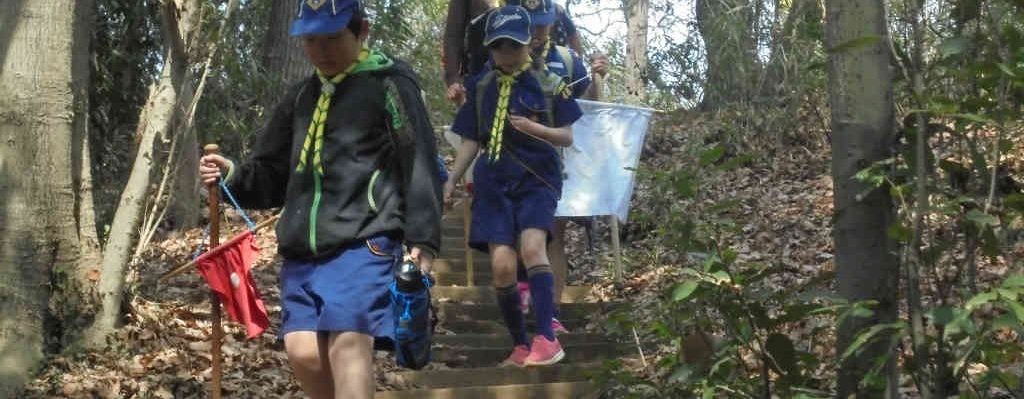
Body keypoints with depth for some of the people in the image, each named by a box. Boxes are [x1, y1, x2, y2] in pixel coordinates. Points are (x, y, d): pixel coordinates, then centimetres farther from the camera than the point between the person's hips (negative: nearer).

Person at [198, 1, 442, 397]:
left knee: (348, 344, -19)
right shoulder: (301, 97, 21)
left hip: (364, 243, -6)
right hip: (303, 250, 6)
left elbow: (419, 166, -4)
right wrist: (233, 176, 4)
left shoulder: (389, 84, 3)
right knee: (303, 351, -4)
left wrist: (422, 240, -14)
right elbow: (273, 174, 26)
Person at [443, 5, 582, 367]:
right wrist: (451, 182, 8)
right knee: (502, 264, -9)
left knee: (532, 246, -26)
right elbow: (471, 141, 16)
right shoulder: (480, 87, 11)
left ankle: (547, 339, -25)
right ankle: (520, 346, 6)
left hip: (537, 177, -2)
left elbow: (568, 137, 1)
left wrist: (535, 128, -18)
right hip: (494, 181, 2)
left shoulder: (549, 84, 3)